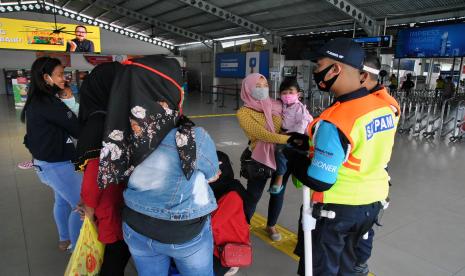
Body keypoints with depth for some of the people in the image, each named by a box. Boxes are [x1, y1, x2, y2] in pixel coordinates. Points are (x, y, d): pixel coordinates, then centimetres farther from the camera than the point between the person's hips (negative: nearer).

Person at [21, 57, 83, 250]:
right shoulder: (47, 102, -23)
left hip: (46, 162, 10)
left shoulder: (36, 100, 6)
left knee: (62, 200, 24)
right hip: (57, 165, -10)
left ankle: (65, 239, 41)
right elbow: (77, 129, -20)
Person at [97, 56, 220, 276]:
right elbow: (212, 176, -8)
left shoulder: (124, 132, -16)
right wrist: (215, 173, 14)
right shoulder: (194, 138, -28)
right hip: (186, 233, -3)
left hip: (136, 228, 4)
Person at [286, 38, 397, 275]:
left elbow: (319, 181, -25)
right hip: (372, 202, 7)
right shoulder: (385, 107, -6)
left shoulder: (334, 122, -30)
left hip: (336, 208, -7)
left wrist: (291, 155, -9)